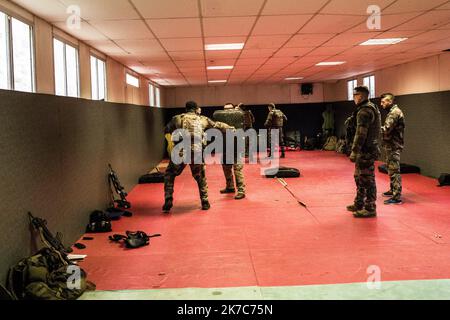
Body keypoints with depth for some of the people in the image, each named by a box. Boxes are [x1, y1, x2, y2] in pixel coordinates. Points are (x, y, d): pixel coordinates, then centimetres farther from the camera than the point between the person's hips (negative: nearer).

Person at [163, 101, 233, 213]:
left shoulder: (177, 118, 14)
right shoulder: (202, 119, 17)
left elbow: (166, 130, 23)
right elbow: (218, 125, 28)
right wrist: (231, 128, 43)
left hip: (180, 152, -1)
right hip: (197, 152, 1)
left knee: (169, 175, 20)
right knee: (200, 177, 24)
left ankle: (168, 203, 12)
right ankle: (205, 202, 26)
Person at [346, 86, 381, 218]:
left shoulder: (364, 111, -17)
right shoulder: (372, 108, 16)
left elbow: (361, 134, -23)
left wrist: (354, 152, -21)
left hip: (366, 151, -11)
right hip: (367, 150, 11)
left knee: (367, 179, -4)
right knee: (359, 177, 19)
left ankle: (370, 208, 1)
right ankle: (359, 204, 29)